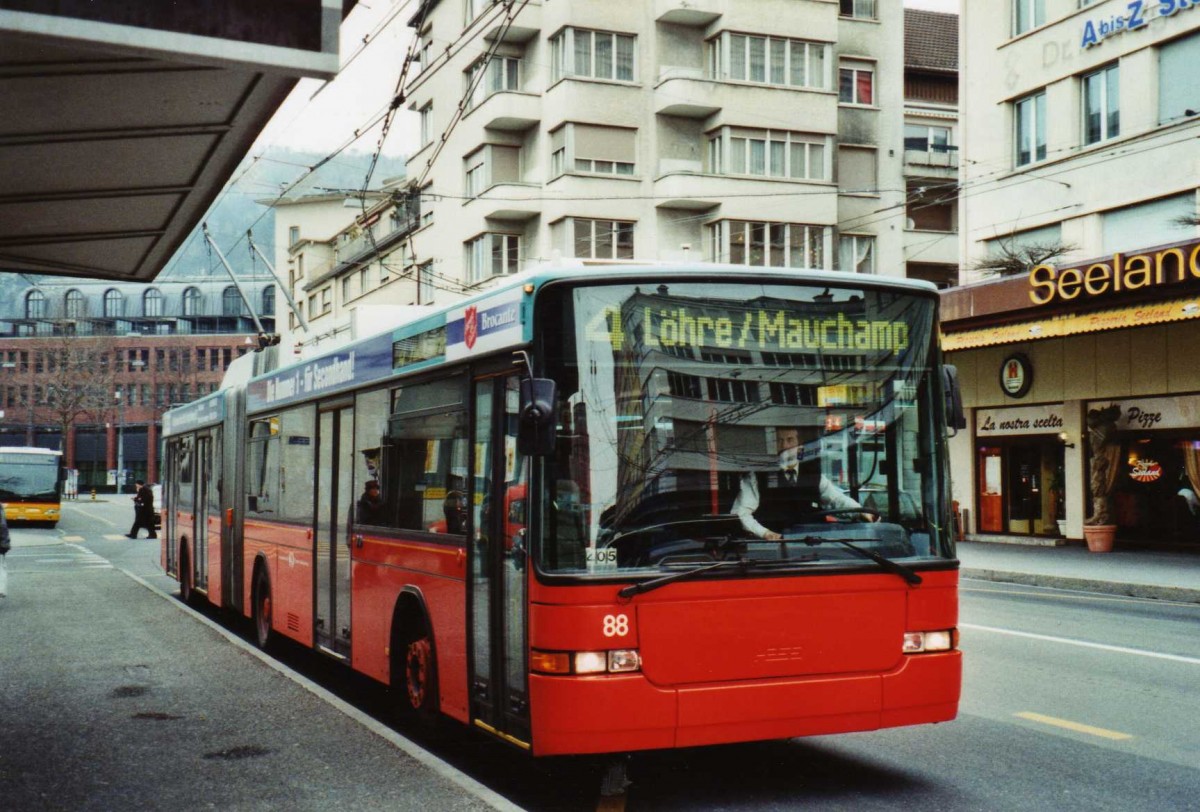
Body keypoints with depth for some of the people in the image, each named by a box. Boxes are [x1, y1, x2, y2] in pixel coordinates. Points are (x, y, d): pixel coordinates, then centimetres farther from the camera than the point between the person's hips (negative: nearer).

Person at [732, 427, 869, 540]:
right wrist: (764, 532, -15)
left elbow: (838, 499, 10)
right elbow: (741, 513, 1)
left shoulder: (814, 477, 17)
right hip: (772, 546, -3)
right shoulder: (758, 477, 8)